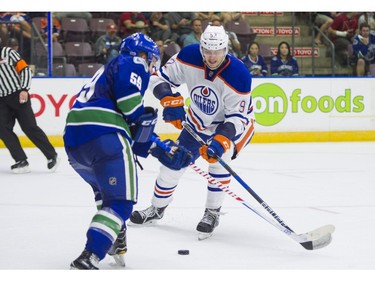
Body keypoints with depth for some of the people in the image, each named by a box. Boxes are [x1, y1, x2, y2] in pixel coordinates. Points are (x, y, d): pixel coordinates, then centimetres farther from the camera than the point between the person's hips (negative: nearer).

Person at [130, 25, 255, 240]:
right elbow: (160, 78, -12)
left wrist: (221, 140, -46)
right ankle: (157, 209, 33)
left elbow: (237, 117, -31)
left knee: (219, 159, -29)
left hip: (235, 123, -4)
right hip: (198, 123, 4)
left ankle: (212, 214, -11)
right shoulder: (189, 57, -24)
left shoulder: (238, 76, -34)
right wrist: (170, 100, -30)